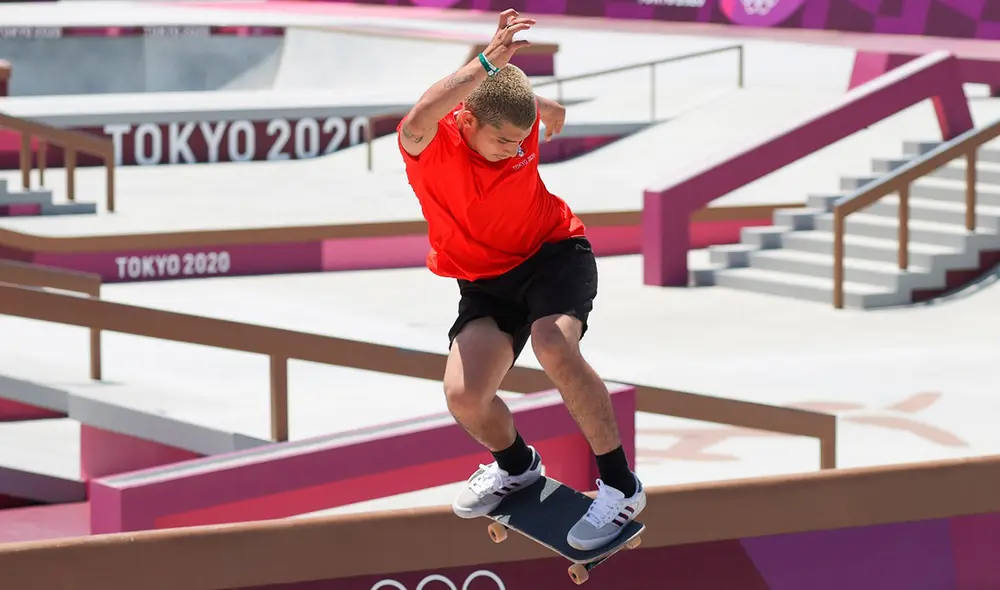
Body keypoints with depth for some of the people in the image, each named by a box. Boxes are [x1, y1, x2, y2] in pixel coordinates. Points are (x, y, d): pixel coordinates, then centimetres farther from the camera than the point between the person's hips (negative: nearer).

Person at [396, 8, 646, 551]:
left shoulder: (519, 122, -17)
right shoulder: (428, 143, -26)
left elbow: (553, 111, 11)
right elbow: (420, 118, -54)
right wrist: (487, 63, -63)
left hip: (554, 252, -1)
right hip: (485, 281, 1)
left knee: (553, 346, -33)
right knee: (463, 395, -20)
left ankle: (621, 485, -20)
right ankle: (515, 465, 18)